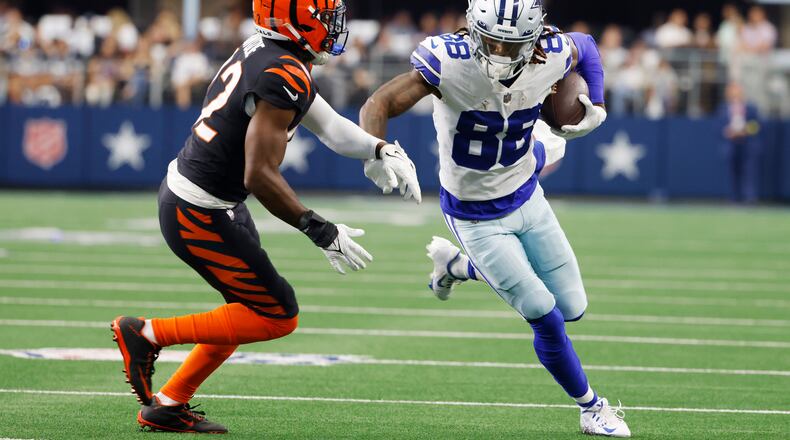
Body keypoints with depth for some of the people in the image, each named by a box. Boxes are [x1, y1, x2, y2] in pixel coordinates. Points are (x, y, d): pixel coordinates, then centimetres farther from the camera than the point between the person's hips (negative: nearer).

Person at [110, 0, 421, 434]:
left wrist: (382, 150, -4)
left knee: (251, 309, 20)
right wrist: (321, 231, -21)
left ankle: (167, 405, 24)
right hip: (198, 215, -10)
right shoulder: (283, 76, -24)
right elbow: (260, 175, -27)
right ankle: (147, 334, 1)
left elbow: (328, 124, 11)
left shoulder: (261, 53, 6)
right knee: (277, 316, 0)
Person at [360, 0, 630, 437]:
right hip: (477, 217, -5)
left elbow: (585, 46, 7)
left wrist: (596, 107, -6)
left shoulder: (551, 57, -17)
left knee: (573, 307, 14)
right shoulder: (450, 62, -30)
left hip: (526, 196, 5)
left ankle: (460, 266, 32)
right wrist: (376, 154, -51)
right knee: (546, 319, -6)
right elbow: (379, 105, -31)